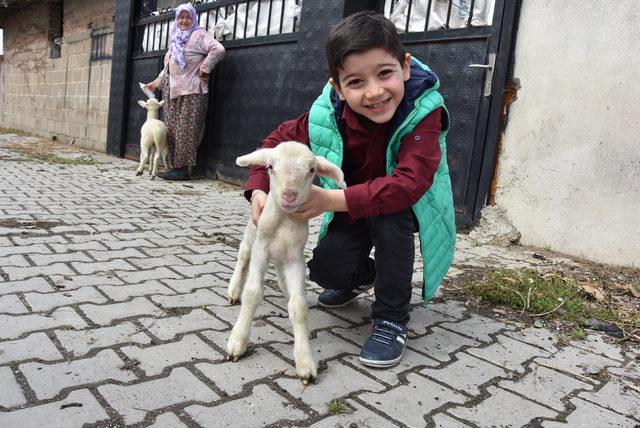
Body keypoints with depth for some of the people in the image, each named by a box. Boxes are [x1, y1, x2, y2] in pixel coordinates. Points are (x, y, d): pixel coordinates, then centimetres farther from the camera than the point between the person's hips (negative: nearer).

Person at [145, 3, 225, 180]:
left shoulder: (199, 35, -2)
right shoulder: (176, 40, 23)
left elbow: (218, 49, -19)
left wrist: (204, 69, -15)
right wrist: (157, 82, 29)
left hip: (191, 92, -8)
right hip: (173, 92, 9)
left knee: (185, 130, -10)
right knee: (172, 130, 6)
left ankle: (183, 168, -8)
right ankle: (176, 166, 11)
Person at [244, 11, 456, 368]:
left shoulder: (423, 111, -32)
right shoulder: (328, 115, -22)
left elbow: (410, 183, -42)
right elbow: (279, 141, -6)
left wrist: (333, 200, -46)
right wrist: (259, 189, -23)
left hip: (408, 203, -2)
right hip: (354, 205, 3)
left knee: (389, 214, -37)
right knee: (326, 268, -17)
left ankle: (392, 319, -17)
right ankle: (362, 276, 23)